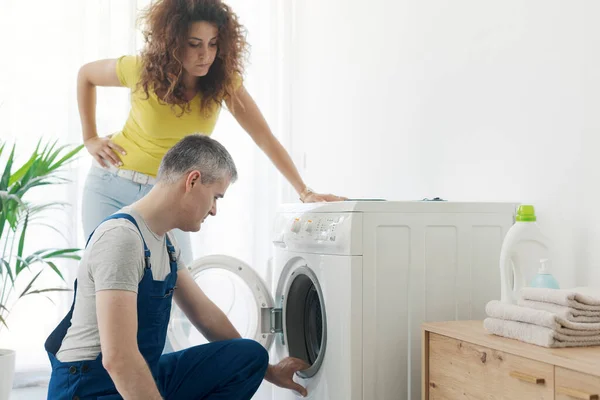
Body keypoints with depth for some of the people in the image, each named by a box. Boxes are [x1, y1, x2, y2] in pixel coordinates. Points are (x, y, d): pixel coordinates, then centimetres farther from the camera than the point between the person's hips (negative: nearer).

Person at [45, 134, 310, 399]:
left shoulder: (166, 242, 7)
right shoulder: (121, 237, -23)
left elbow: (206, 314, 16)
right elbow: (117, 358, -30)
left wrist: (265, 370, 19)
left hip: (143, 375, 9)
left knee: (250, 356, 1)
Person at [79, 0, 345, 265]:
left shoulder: (224, 81, -12)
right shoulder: (142, 70, -15)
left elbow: (265, 138, -17)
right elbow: (85, 75, 4)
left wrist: (304, 192, -26)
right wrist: (90, 139, -2)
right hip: (111, 188, -1)